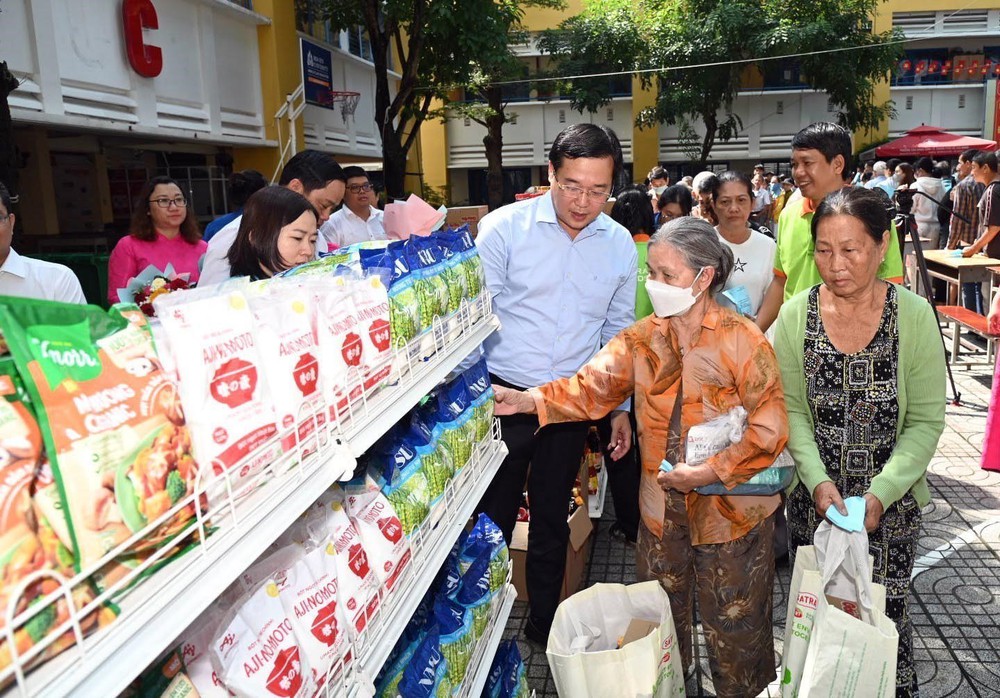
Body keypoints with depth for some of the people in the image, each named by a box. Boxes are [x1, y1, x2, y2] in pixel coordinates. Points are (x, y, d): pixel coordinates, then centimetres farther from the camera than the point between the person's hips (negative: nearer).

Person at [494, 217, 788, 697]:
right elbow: (593, 386, -12)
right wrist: (528, 400, -26)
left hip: (731, 509, -4)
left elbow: (770, 429, -16)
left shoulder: (742, 340, -15)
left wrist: (708, 472, -20)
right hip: (661, 508, 4)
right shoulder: (643, 338, -1)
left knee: (733, 631, 14)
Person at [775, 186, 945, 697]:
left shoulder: (914, 316, -9)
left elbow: (926, 422, -7)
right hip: (814, 498, 1)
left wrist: (881, 493, -16)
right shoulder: (797, 315, -7)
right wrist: (818, 480, -15)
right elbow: (790, 407, -3)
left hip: (891, 502, -1)